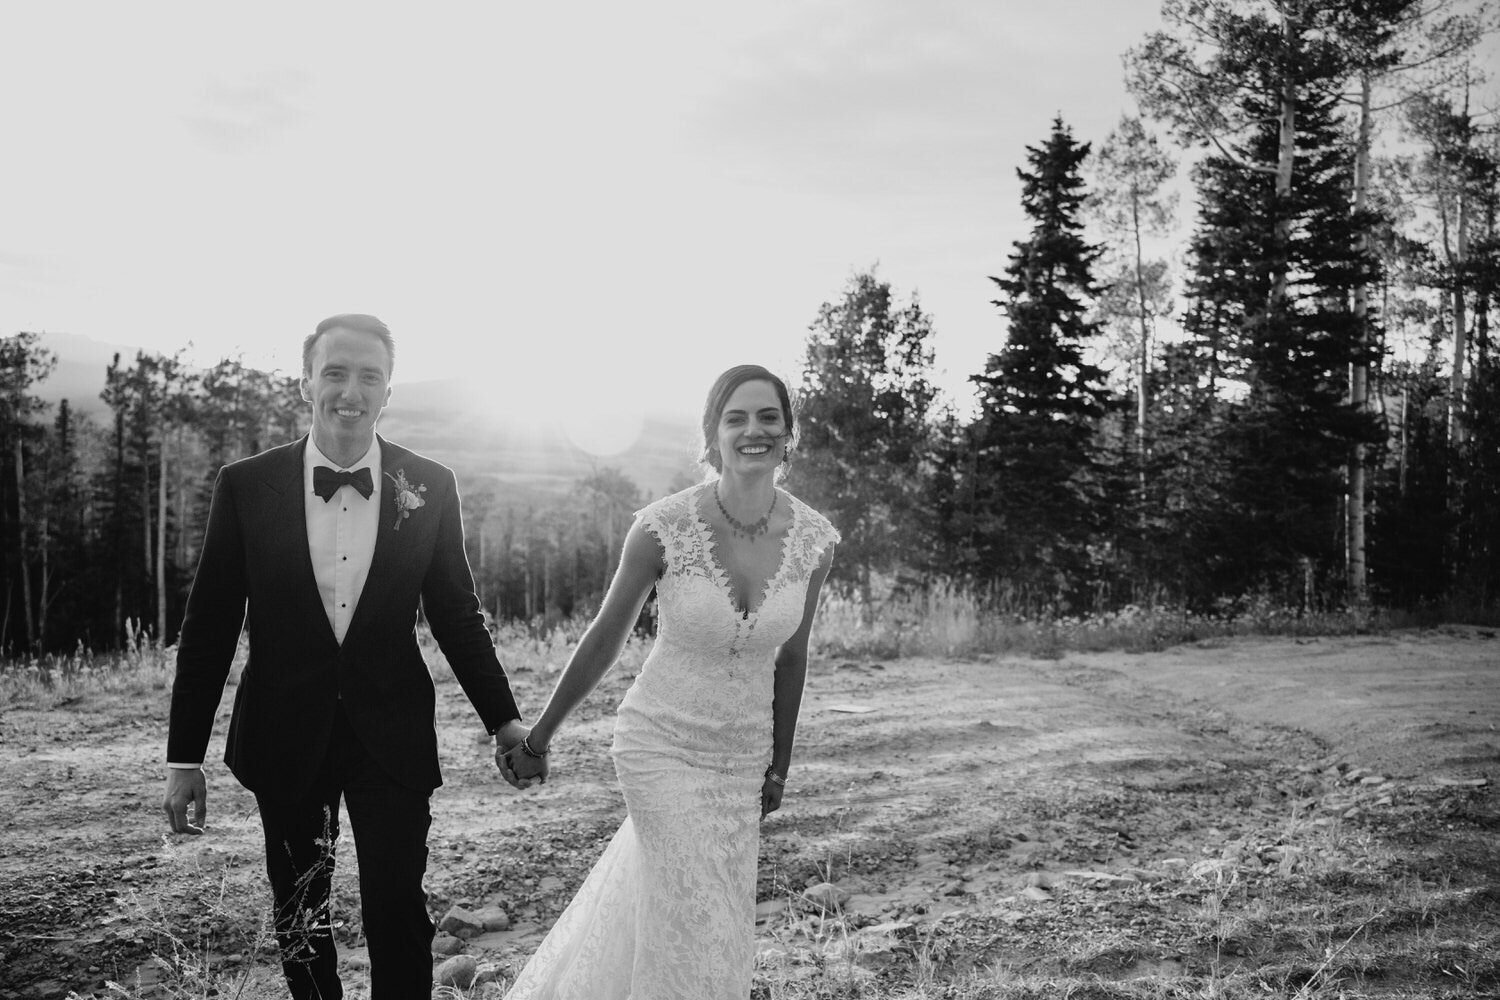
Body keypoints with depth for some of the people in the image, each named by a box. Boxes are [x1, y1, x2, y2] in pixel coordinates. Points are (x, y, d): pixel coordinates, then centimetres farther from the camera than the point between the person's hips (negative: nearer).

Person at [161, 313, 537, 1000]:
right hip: (286, 736, 1)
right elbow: (208, 626, -1)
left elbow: (456, 614, 4)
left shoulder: (430, 488, -4)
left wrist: (504, 719, 4)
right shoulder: (245, 486, -5)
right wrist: (184, 758, 0)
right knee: (298, 915, 15)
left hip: (392, 736, -1)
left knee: (397, 911, -1)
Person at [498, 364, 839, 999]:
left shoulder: (814, 539, -10)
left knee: (648, 906, 18)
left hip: (743, 756, 4)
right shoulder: (662, 528, -19)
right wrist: (537, 738, 2)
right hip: (662, 745, -4)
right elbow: (604, 640, -6)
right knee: (703, 933, -2)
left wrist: (780, 765, 12)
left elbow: (790, 655, 3)